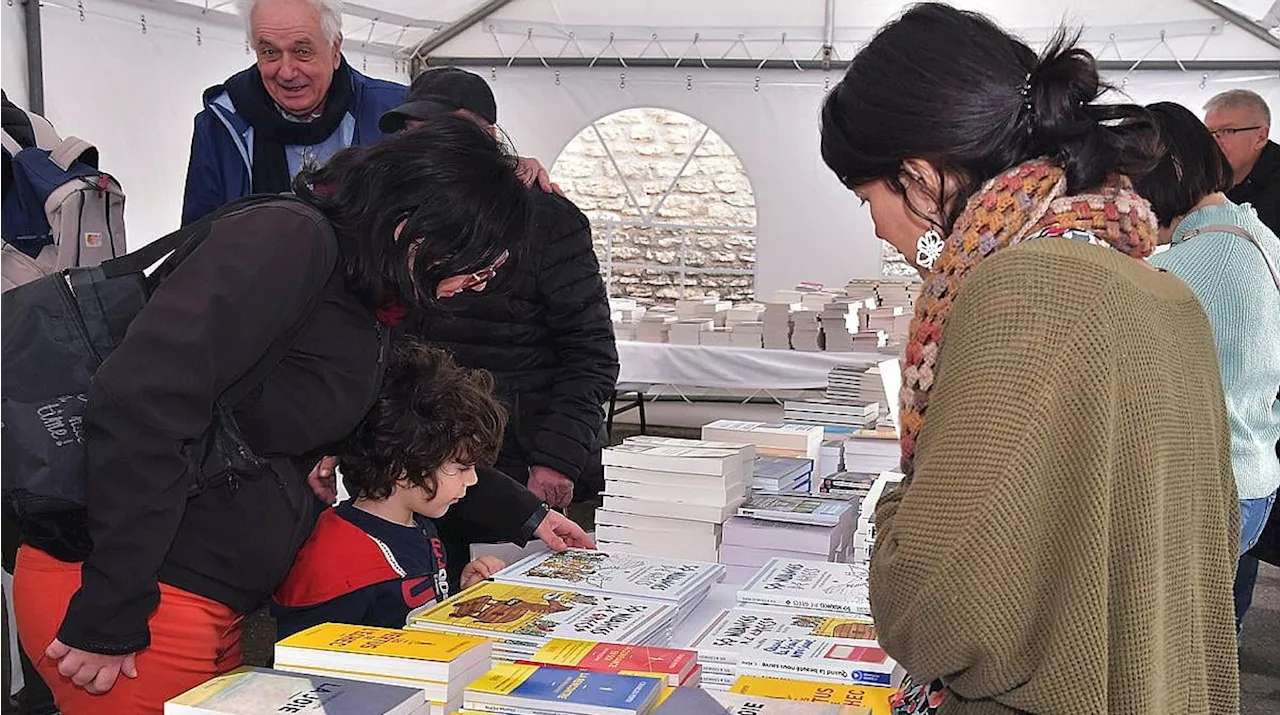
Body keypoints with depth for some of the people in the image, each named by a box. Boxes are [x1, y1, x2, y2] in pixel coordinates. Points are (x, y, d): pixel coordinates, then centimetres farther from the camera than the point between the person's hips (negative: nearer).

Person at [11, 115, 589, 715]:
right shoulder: (289, 239, -17)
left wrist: (525, 514, 32)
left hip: (214, 605, 9)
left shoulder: (369, 305, 12)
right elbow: (139, 401, -25)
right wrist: (109, 616, -23)